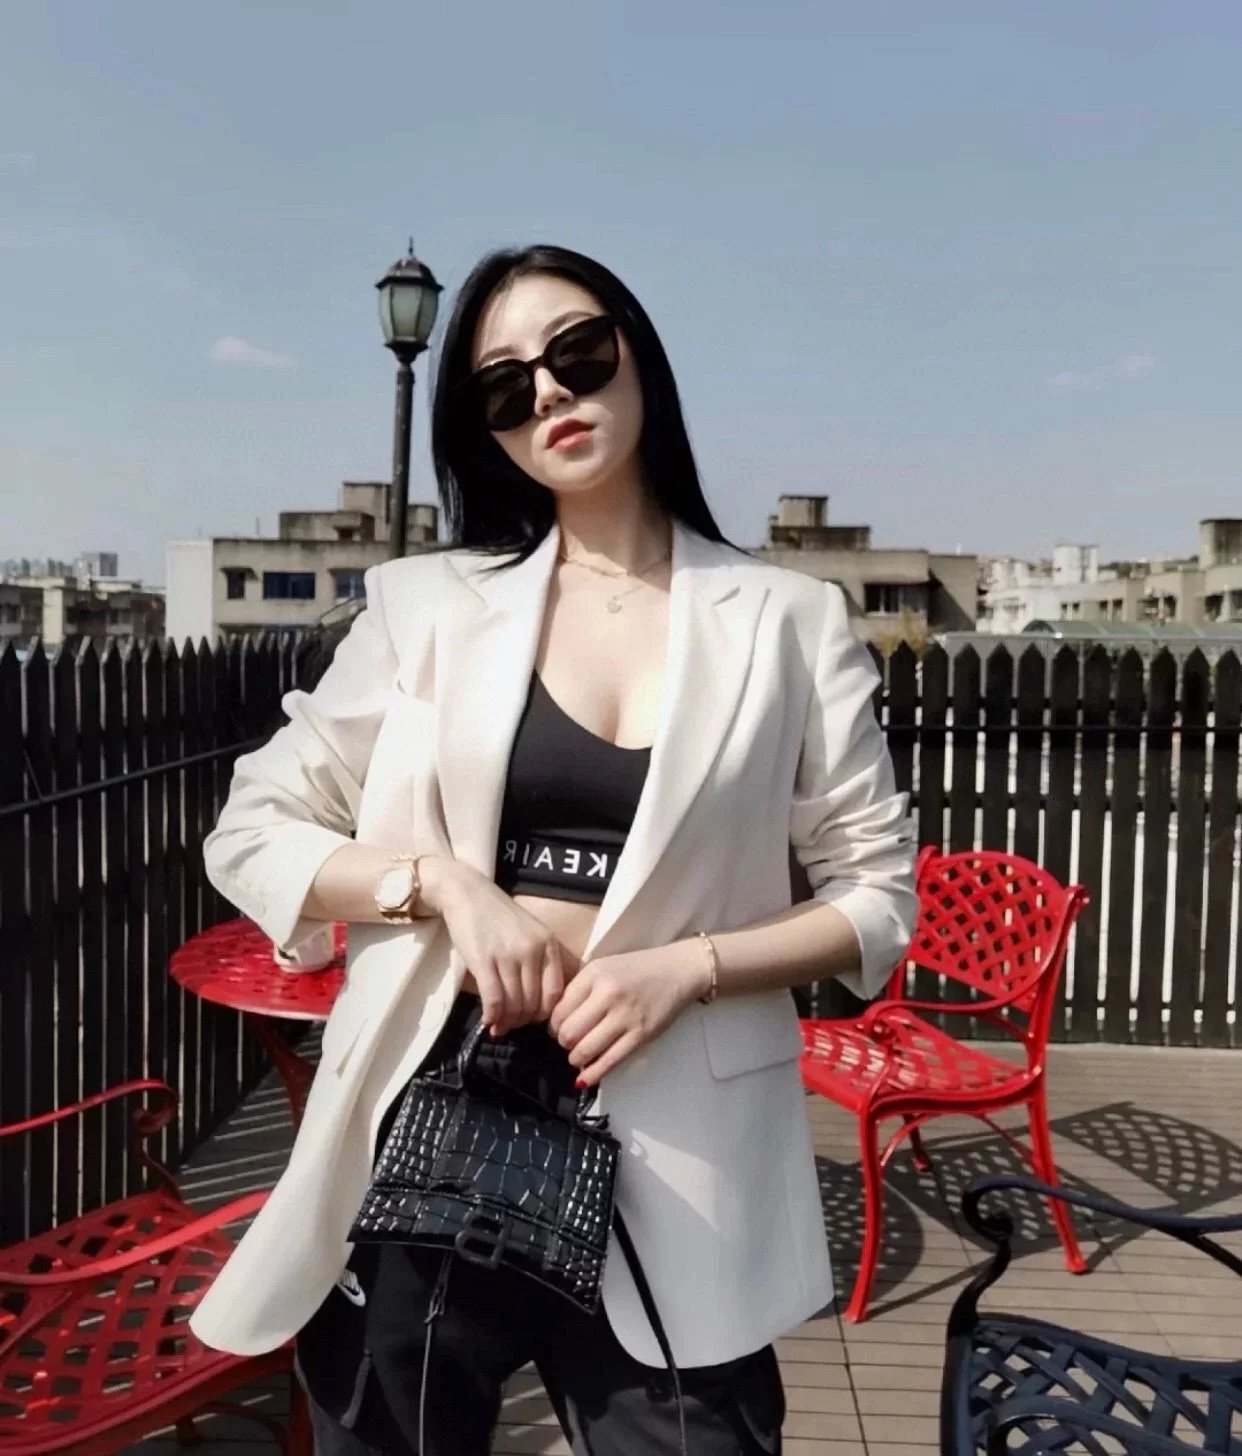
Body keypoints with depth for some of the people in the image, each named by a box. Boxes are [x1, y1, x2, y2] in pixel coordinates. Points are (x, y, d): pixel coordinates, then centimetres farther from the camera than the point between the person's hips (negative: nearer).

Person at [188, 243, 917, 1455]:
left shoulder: (788, 624, -1)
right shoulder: (425, 604, 1)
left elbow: (879, 896, 2)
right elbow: (249, 834, 4)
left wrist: (688, 966, -14)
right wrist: (442, 883, -13)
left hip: (669, 1147, -1)